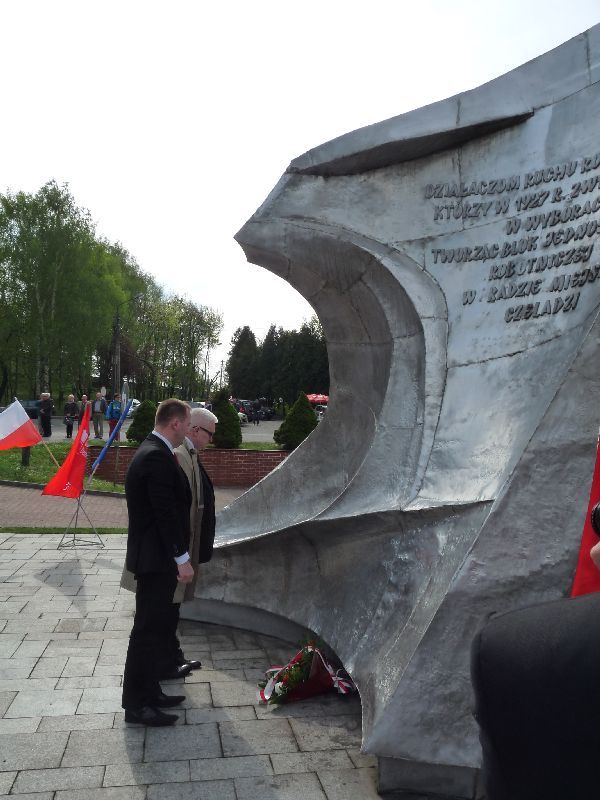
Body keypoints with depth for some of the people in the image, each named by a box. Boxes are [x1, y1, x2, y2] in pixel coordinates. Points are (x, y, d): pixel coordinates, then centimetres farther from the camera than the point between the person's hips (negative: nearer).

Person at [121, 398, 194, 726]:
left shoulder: (153, 451, 12)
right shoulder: (157, 457, -21)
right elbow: (166, 513, -23)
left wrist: (178, 555, 19)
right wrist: (182, 558, -18)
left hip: (155, 557, 10)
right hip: (156, 560, -10)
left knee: (157, 628, 18)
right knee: (148, 631, 0)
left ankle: (149, 692, 30)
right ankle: (136, 704, 12)